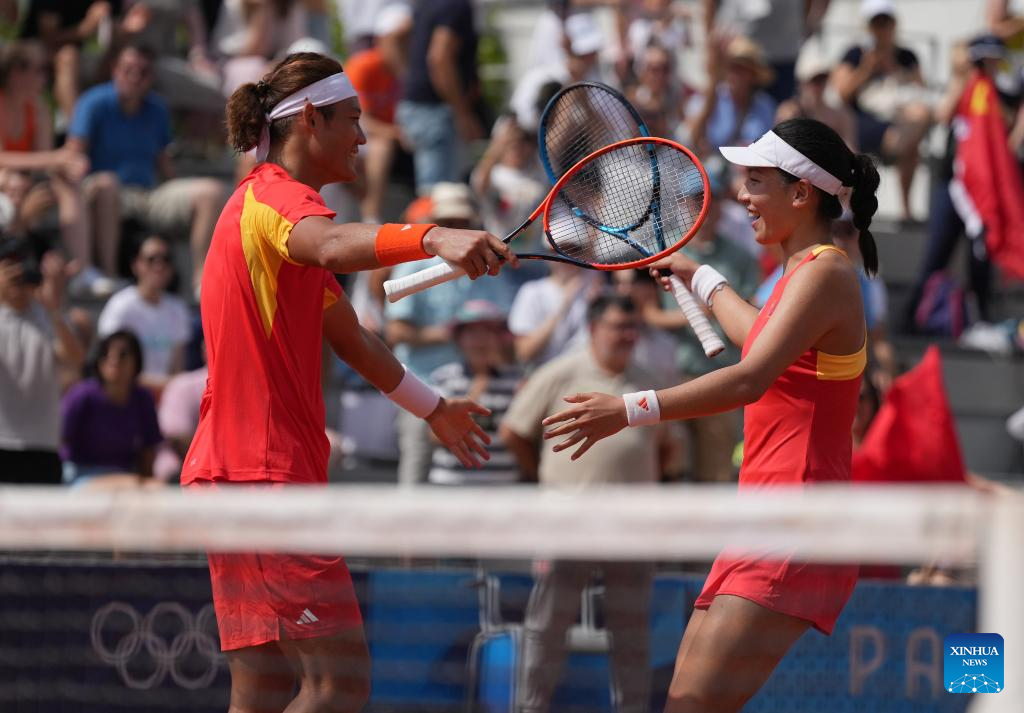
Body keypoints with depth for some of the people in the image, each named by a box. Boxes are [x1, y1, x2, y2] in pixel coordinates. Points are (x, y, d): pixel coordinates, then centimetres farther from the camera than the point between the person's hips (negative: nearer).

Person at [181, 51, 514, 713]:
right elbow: (331, 245, -37)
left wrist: (434, 407, 49)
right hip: (261, 476, -11)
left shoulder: (279, 200, 23)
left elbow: (352, 338, 37)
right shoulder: (272, 195, -10)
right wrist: (432, 237, -53)